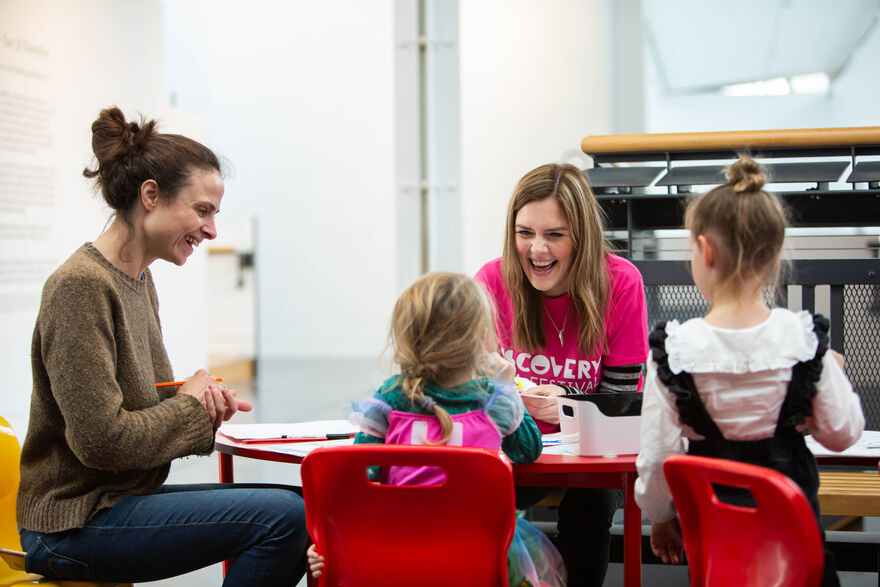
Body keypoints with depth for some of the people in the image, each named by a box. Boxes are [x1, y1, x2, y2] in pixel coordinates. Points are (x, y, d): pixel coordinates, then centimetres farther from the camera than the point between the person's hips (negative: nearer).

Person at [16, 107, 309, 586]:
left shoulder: (140, 281, 11)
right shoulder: (80, 286, -18)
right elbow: (101, 441, -23)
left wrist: (203, 402, -3)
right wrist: (188, 405, -9)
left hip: (128, 495, 9)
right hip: (74, 523, -9)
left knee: (299, 512, 2)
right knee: (282, 515, -19)